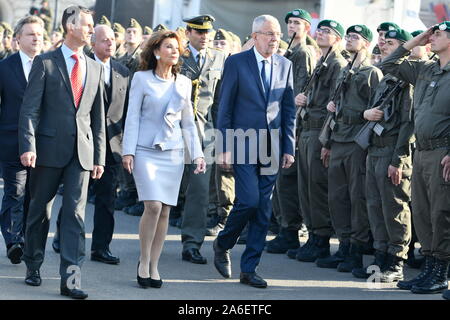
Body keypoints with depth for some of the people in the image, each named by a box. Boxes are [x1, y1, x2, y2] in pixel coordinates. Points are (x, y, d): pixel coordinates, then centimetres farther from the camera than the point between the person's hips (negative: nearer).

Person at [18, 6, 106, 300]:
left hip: (82, 152, 3)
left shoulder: (94, 68, 12)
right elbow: (30, 109, -6)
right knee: (40, 211, 8)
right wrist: (28, 146, -16)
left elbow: (98, 115, 14)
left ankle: (71, 279, -9)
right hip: (49, 149, -3)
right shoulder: (45, 63, -1)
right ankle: (33, 267, 25)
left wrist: (99, 156, 9)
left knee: (75, 214, -5)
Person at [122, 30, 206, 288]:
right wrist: (128, 151, -7)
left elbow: (188, 122, 15)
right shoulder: (142, 79, 1)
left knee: (165, 210, 1)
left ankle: (154, 266, 10)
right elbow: (133, 116, 0)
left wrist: (197, 154, 8)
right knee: (153, 206, -16)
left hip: (173, 153, 4)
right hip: (146, 150, -4)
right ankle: (144, 262, -1)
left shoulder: (184, 83, 11)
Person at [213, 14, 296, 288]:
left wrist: (289, 148, 5)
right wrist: (225, 147, -7)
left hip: (272, 147, 4)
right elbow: (225, 107, -2)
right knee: (249, 201, -13)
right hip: (244, 144, -4)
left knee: (263, 209, 3)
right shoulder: (236, 63, -3)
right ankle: (223, 245, 14)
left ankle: (250, 269, 11)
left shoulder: (285, 65, 9)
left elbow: (289, 109, 11)